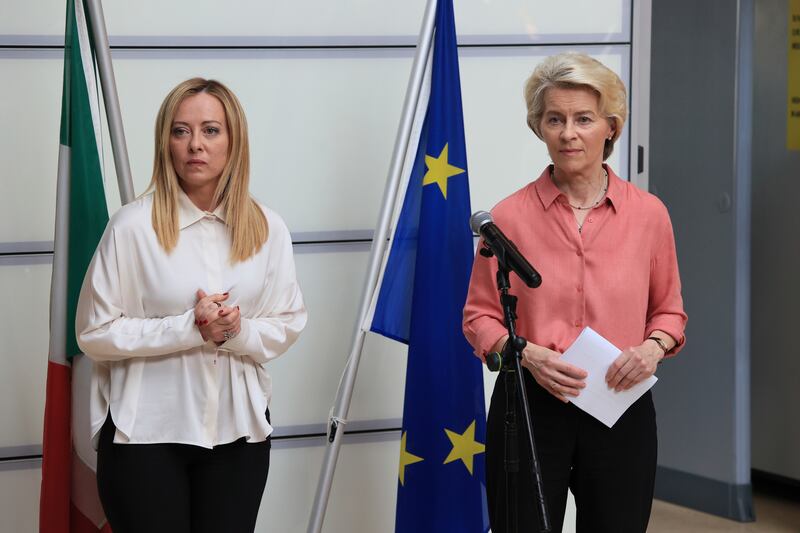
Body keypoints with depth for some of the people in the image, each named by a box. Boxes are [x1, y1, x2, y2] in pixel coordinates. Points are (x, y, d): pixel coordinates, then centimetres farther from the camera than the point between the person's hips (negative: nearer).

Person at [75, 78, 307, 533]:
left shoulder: (268, 228, 0)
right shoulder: (133, 225, -12)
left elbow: (289, 324, 5)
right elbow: (94, 332, -10)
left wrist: (237, 332, -16)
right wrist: (187, 329, -19)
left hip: (238, 430, 3)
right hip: (146, 433, -3)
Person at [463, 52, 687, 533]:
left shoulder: (649, 213, 1)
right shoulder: (511, 215, -4)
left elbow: (668, 311, 11)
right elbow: (480, 316, 3)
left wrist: (654, 347, -9)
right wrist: (528, 354, -15)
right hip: (528, 407, -1)